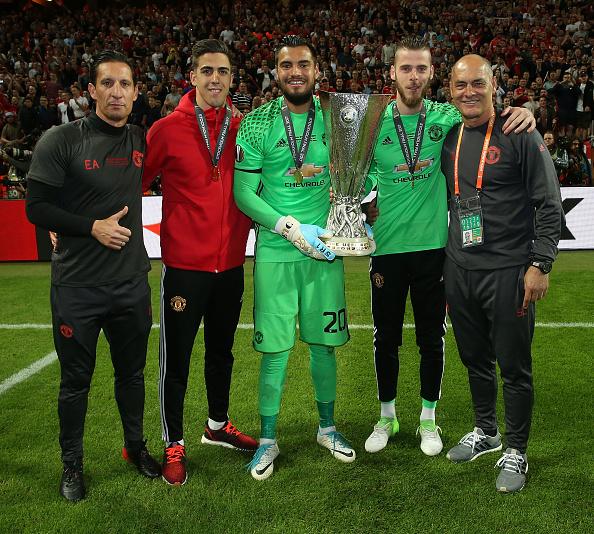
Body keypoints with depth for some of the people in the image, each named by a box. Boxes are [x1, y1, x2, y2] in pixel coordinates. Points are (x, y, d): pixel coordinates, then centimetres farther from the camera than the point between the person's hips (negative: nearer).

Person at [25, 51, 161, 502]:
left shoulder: (142, 142, 3)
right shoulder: (61, 141, -10)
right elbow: (36, 207, -10)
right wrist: (92, 227, -18)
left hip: (132, 283, 4)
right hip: (77, 286, -3)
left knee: (132, 372, 18)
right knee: (76, 380, 10)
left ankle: (135, 446, 40)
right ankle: (72, 463, 30)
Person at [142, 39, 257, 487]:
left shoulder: (243, 129, 4)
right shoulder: (168, 129, -7)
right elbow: (135, 183, -2)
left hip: (230, 262, 4)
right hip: (185, 263, -4)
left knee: (222, 349, 19)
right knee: (177, 357, 5)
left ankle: (218, 425, 39)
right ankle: (174, 444, 22)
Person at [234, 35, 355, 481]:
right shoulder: (257, 124, -3)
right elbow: (244, 193, -6)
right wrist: (292, 227, -16)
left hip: (324, 249, 2)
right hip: (275, 252, -2)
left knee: (324, 342, 11)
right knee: (275, 348, 2)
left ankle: (327, 427, 31)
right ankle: (268, 438, 20)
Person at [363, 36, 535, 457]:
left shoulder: (446, 118, -1)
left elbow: (488, 115, 9)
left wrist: (524, 112, -12)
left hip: (432, 246, 0)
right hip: (387, 247, 0)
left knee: (432, 339, 11)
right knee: (386, 339, 11)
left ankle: (428, 419, 30)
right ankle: (387, 417, 30)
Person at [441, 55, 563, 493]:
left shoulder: (520, 136, -8)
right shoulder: (448, 139, 8)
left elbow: (549, 206, -9)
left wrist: (540, 264, -13)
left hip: (508, 271, -5)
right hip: (459, 270, 5)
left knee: (514, 366, 5)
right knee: (475, 358, 18)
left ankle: (516, 452, 22)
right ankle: (486, 431, 39)